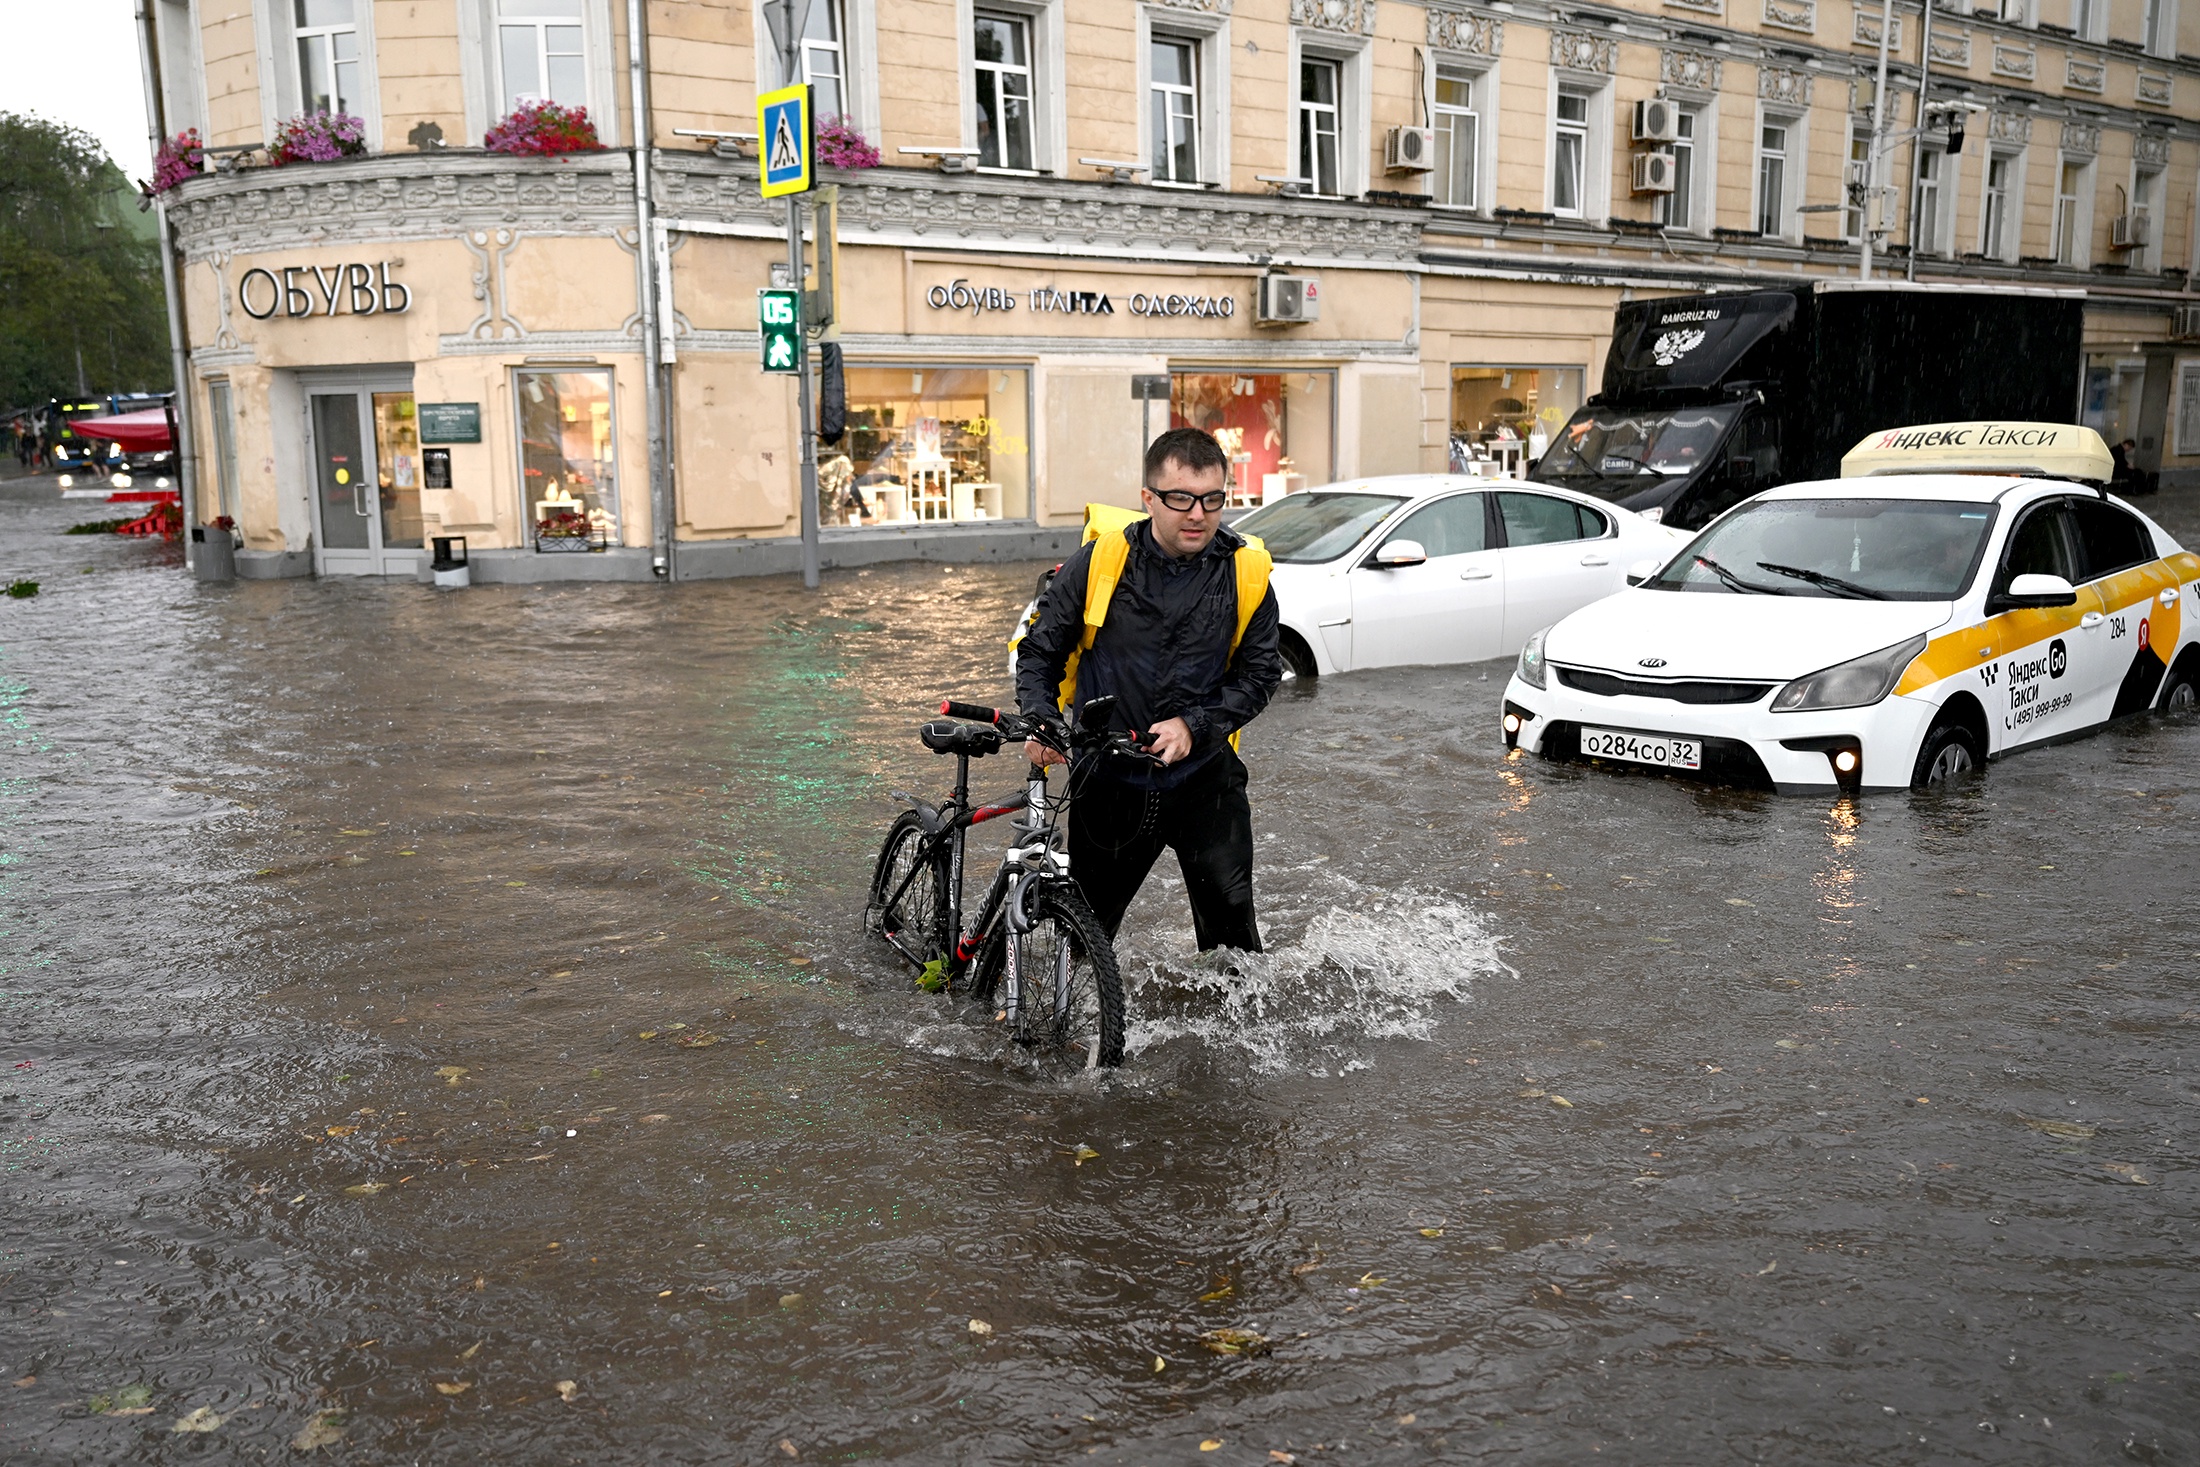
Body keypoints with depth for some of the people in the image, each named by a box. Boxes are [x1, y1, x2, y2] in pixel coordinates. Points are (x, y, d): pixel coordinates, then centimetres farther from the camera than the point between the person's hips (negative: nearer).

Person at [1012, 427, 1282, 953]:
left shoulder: (1246, 572, -6)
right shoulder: (1102, 560, -8)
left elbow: (1261, 672, 0)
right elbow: (1040, 648, 2)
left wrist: (1194, 725, -14)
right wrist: (1041, 721, -15)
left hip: (1204, 777, 0)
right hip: (1110, 777, 0)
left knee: (1230, 920, -2)